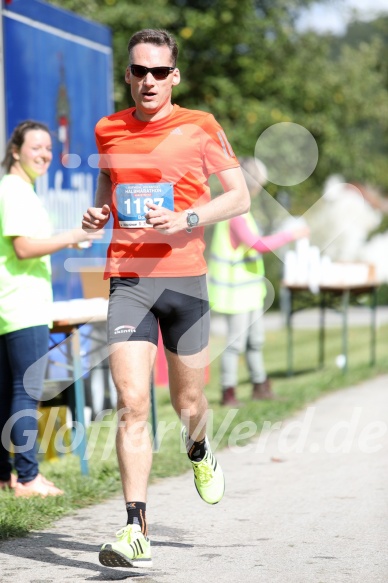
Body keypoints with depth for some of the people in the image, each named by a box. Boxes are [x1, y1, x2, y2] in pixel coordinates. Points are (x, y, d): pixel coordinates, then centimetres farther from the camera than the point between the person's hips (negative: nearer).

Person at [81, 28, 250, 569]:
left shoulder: (200, 127, -1)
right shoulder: (108, 130, 8)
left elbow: (240, 196, -1)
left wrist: (186, 220, -16)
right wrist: (98, 213, 2)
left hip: (185, 278, -1)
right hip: (127, 280, 1)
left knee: (188, 403, 11)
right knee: (132, 403, -13)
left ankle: (199, 450, 48)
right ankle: (136, 530, -14)